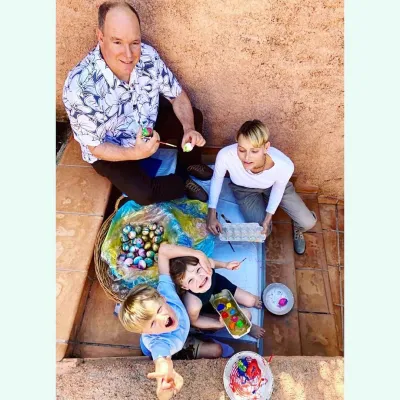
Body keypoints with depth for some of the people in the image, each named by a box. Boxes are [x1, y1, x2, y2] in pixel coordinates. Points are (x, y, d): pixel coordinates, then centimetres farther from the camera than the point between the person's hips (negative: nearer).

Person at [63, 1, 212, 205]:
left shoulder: (148, 55, -22)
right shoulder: (79, 86, -35)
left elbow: (177, 95, -9)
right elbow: (95, 147, -25)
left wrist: (189, 129, -26)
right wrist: (135, 153, -43)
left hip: (147, 124, 5)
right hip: (109, 150, -4)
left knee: (194, 118, -2)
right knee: (144, 194, -21)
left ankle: (188, 164, 24)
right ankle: (182, 182, 11)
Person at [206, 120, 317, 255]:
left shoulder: (284, 165, -40)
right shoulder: (225, 155, -41)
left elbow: (278, 189, -15)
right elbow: (216, 180, -18)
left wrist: (268, 218, -13)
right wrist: (211, 214, -21)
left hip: (273, 186, 0)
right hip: (245, 189, 0)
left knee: (308, 223, -5)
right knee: (262, 232, -9)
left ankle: (297, 229, 35)